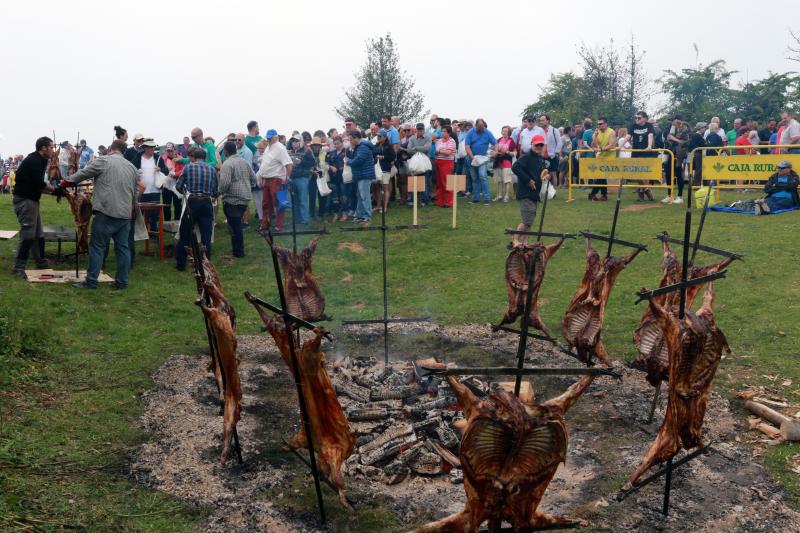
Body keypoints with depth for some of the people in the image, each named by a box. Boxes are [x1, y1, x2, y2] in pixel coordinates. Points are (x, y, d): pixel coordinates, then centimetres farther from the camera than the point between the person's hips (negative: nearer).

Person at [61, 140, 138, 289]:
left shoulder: (103, 161, -2)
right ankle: (122, 281, 11)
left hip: (106, 212, -5)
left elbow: (83, 174, 4)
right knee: (123, 247, 9)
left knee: (97, 247, 0)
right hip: (125, 214, 5)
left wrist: (66, 182, 19)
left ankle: (91, 281, 2)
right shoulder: (132, 167, 15)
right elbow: (136, 193, 20)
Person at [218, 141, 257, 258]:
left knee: (235, 226, 1)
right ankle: (239, 249, 24)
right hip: (246, 199, 7)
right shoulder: (245, 162, 9)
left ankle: (238, 252, 8)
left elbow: (224, 183, -22)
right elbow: (253, 179, 13)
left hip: (232, 200, -7)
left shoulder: (227, 164, -15)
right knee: (238, 225, 19)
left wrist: (219, 191, -4)